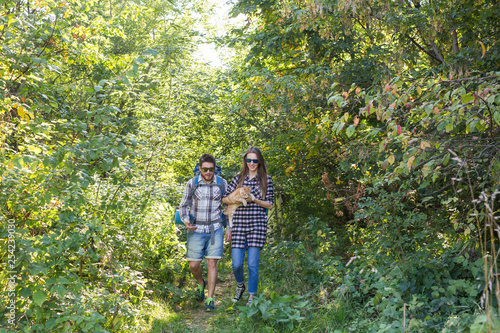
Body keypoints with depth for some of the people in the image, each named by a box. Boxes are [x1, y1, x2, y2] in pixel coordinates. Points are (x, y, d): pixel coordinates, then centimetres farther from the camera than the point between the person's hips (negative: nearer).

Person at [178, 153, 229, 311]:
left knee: (212, 263, -7)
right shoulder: (192, 184, -4)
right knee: (194, 265, 1)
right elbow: (184, 206, 6)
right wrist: (186, 221, -13)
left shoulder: (222, 183, -1)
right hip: (196, 229, 0)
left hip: (215, 229, 0)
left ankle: (210, 299, 1)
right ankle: (201, 283, 34)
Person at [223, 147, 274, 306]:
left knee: (252, 264, -2)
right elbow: (225, 198, 12)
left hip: (257, 225, -2)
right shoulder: (238, 178, 9)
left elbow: (270, 204, 4)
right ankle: (240, 285, 32)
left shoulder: (266, 179, 5)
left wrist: (253, 199, -10)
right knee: (236, 264, 0)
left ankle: (252, 296, 14)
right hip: (238, 224, 2)